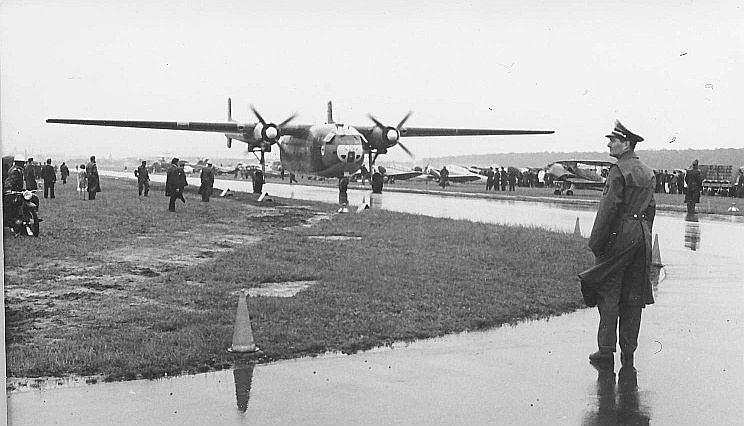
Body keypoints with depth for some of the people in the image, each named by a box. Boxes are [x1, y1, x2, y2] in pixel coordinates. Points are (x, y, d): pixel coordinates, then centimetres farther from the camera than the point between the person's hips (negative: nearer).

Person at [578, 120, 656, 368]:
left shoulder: (618, 171, -12)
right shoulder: (648, 173, 12)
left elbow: (609, 208, -16)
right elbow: (651, 209, 15)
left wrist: (595, 242, -12)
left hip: (619, 235, -7)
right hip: (642, 236, 7)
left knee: (609, 293, 0)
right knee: (633, 296, 9)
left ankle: (606, 350, 1)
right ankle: (628, 352, 12)